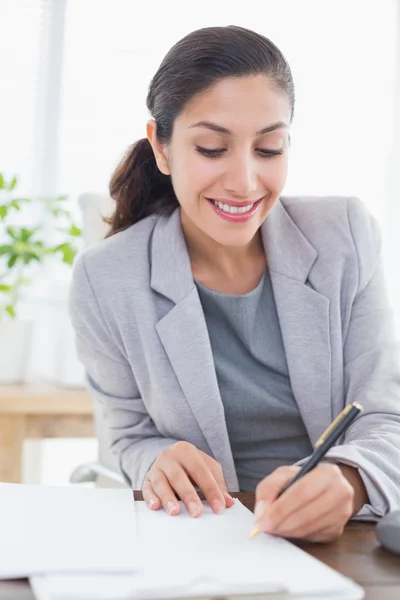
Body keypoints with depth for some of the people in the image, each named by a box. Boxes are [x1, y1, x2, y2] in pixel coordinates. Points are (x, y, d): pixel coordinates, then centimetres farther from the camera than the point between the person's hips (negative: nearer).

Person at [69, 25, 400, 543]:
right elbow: (133, 436, 4)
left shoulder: (346, 236, -6)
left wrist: (348, 481, -28)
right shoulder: (105, 282, -9)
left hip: (349, 538, 1)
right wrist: (159, 465, -19)